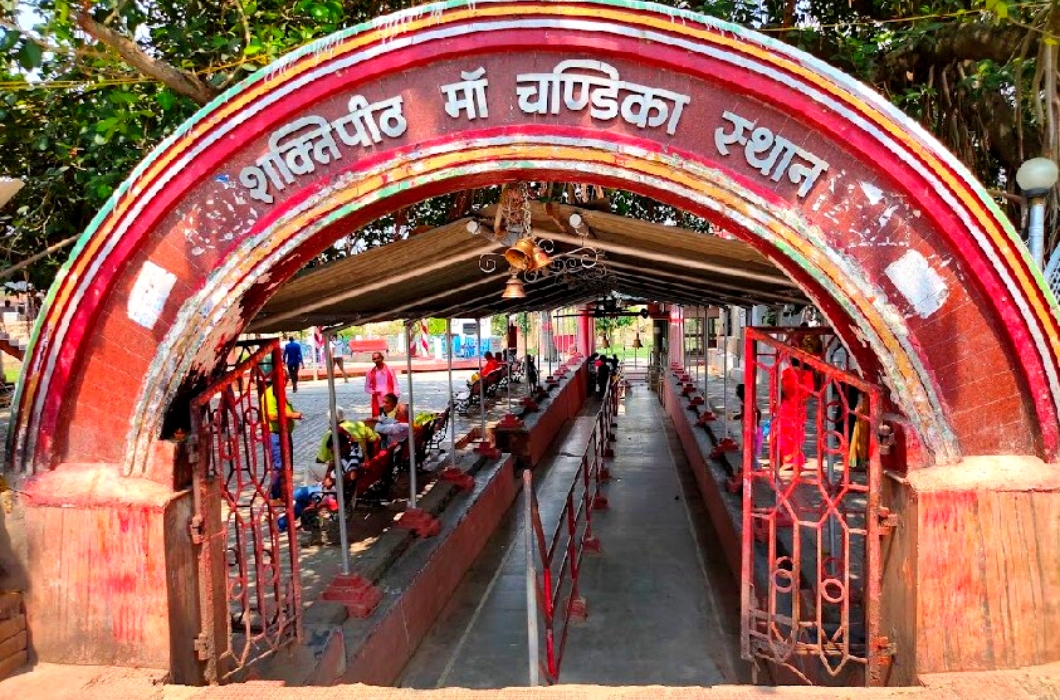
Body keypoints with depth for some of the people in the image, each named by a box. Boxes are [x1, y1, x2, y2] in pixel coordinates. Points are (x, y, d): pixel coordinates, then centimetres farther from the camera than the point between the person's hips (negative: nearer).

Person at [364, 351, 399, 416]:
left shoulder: (390, 370, 3)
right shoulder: (370, 373, 7)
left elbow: (395, 385, 1)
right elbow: (367, 387, 12)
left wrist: (396, 398, -12)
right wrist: (373, 392, -9)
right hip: (377, 403, 1)